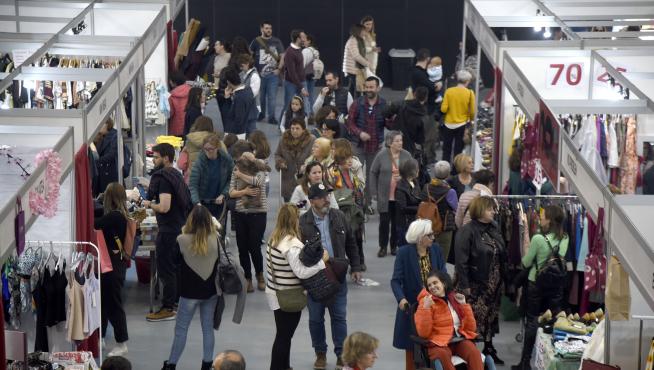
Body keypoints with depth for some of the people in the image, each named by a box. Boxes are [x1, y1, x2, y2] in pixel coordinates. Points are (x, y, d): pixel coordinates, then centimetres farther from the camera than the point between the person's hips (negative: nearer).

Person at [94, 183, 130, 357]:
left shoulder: (114, 216, -20)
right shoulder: (122, 215, 8)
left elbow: (94, 224, -26)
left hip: (113, 265, -9)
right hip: (113, 263, 9)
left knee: (114, 303, -1)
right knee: (103, 301, 19)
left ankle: (122, 344, 7)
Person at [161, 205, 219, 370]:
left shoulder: (183, 240, -18)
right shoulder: (216, 239, -11)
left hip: (189, 292, -2)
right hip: (211, 291, 2)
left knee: (181, 329, 10)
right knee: (208, 328, 14)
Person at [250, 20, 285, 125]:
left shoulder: (276, 42, 4)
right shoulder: (256, 41, 2)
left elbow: (282, 56, 7)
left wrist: (279, 69, -3)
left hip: (273, 74, 0)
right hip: (259, 74, 0)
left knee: (272, 96, -5)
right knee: (260, 96, 9)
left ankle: (271, 117, 1)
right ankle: (261, 114, 27)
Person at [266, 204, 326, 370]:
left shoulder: (274, 238, 4)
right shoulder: (292, 244, -24)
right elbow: (302, 272, -28)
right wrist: (322, 260, -19)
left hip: (276, 293, 9)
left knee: (283, 335, 20)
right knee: (284, 337, 2)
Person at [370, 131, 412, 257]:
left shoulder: (407, 155, -2)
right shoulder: (381, 155, -8)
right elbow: (373, 173, 0)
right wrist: (374, 192, -2)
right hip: (385, 196, -2)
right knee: (384, 221, 5)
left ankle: (394, 246, 24)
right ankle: (383, 247, 18)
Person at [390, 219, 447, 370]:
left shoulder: (436, 249, 0)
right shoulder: (404, 252, -11)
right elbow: (396, 280, -14)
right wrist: (401, 299, -31)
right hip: (412, 306, -3)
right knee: (412, 346, 7)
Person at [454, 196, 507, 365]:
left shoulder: (494, 229, 8)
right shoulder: (467, 231, -15)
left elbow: (502, 257, 14)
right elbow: (461, 261, -18)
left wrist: (503, 279, 10)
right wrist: (465, 285, -20)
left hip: (494, 285, 7)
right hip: (475, 285, -7)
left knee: (491, 318, 15)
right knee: (474, 319, -2)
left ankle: (489, 349, 28)